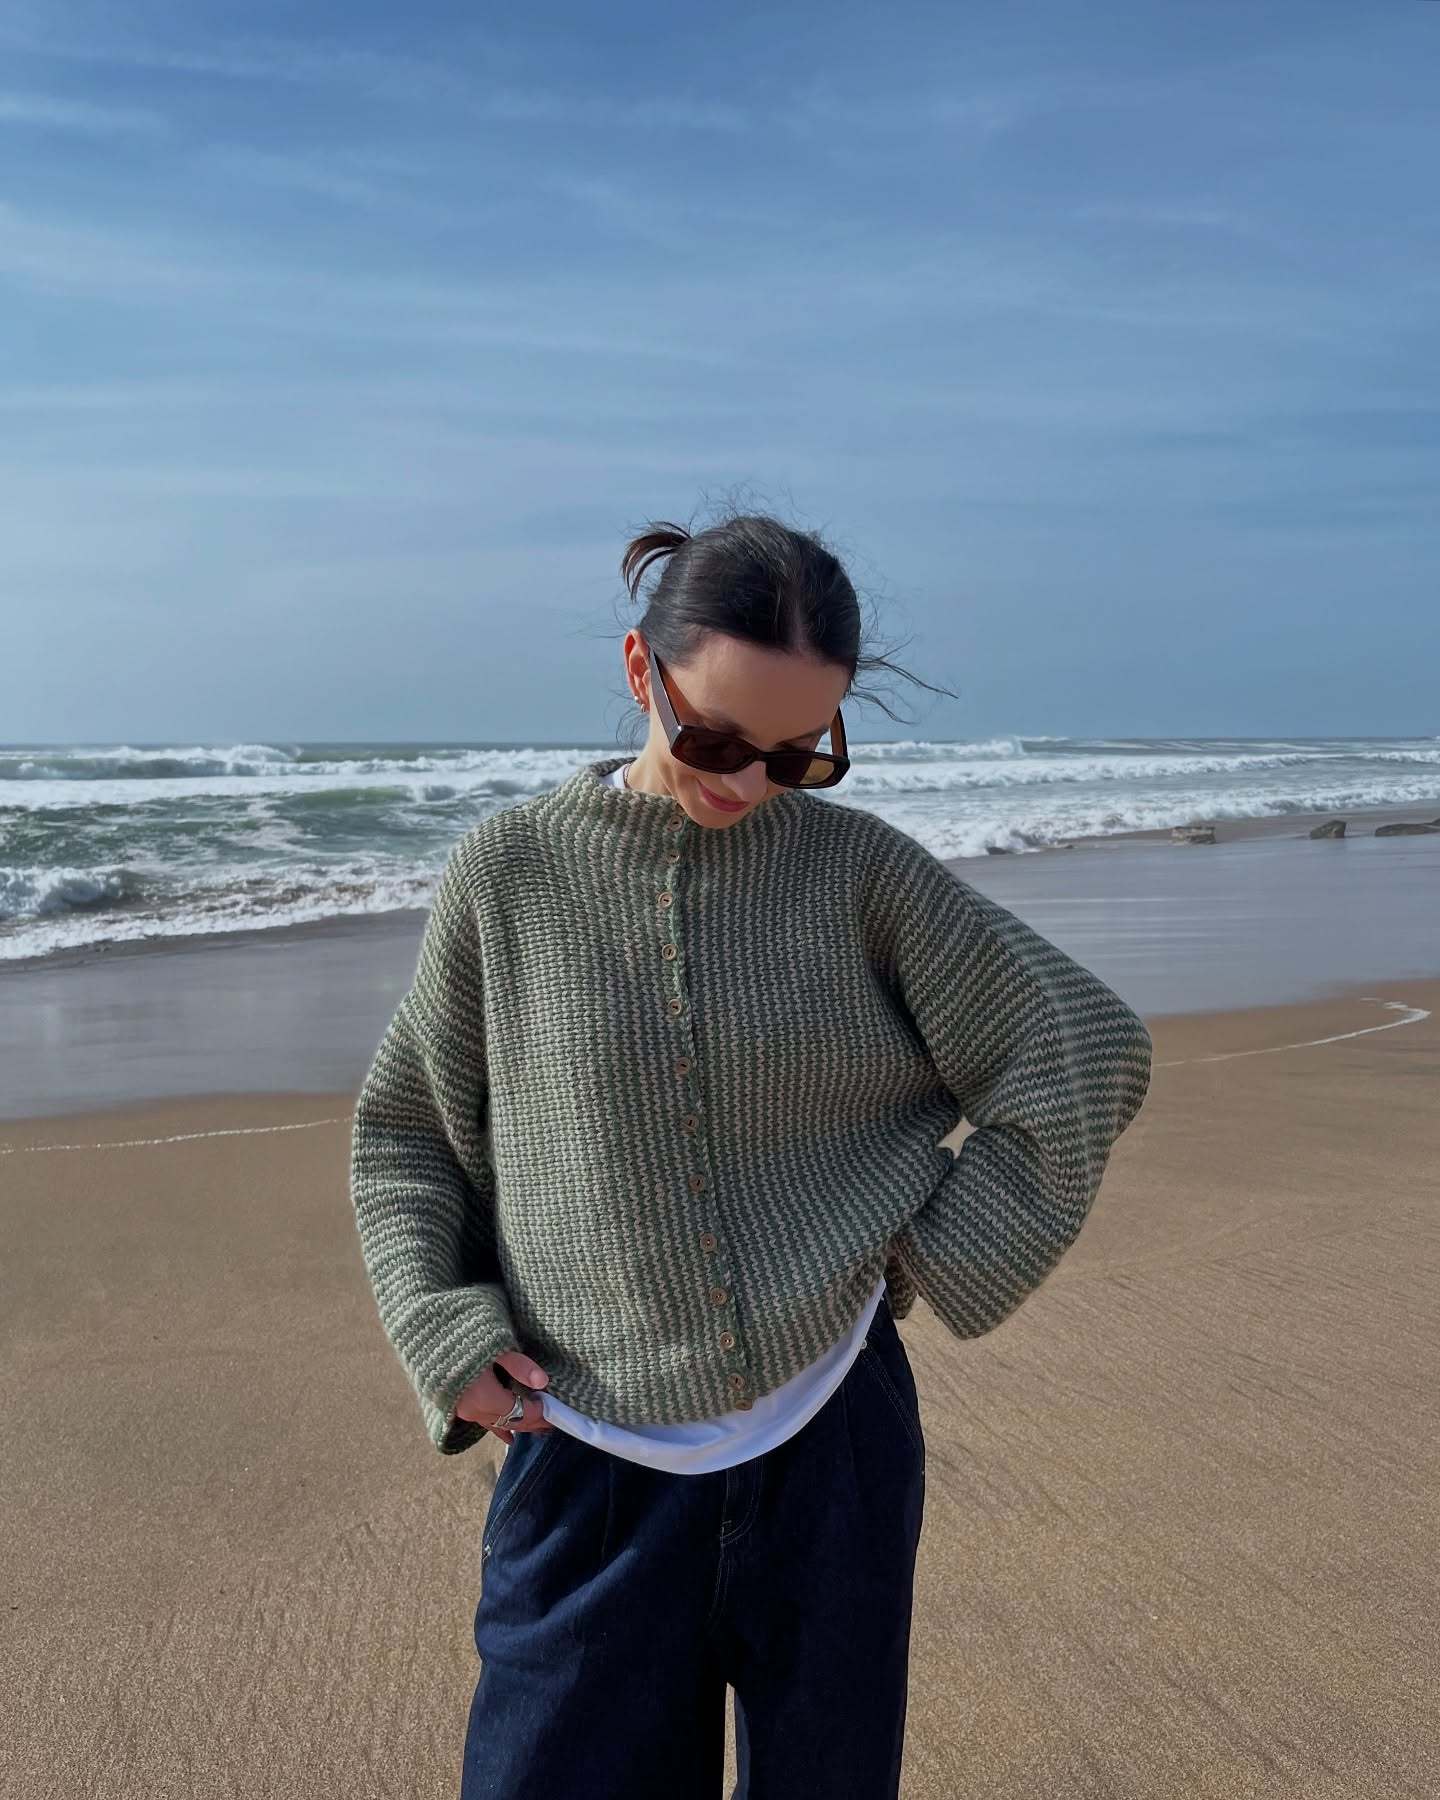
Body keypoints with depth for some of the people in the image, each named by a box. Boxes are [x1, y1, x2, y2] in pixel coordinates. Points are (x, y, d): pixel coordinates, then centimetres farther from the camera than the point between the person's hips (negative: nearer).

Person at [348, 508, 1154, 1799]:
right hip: (593, 1450, 0)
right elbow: (404, 1130, 6)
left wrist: (933, 1262, -2)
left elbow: (1087, 1053, -2)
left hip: (832, 1436, 1)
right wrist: (444, 1331, -6)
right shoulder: (510, 870, -5)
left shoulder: (860, 866, -5)